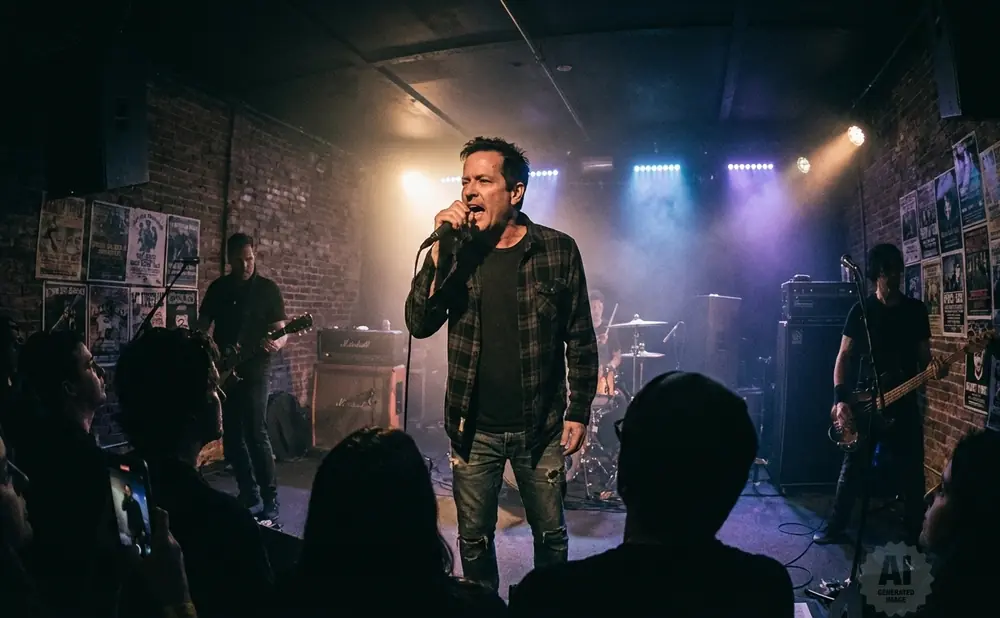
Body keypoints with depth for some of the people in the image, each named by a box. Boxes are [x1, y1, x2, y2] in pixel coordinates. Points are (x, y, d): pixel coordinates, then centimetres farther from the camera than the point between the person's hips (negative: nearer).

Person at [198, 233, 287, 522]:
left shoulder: (268, 289, -3)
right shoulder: (218, 287, 8)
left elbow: (282, 332, -4)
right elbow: (201, 326, 13)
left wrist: (275, 343, -27)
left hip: (253, 371, -5)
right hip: (222, 371, 5)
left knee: (256, 433, -12)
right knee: (231, 436, 8)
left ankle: (270, 499, -6)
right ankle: (248, 491, 21)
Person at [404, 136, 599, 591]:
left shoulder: (558, 250, -6)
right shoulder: (456, 250, -1)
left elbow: (580, 339, -1)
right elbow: (419, 324, -11)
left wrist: (579, 413, -3)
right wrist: (438, 250, -20)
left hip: (541, 426, -1)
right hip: (474, 428, 2)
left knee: (551, 535, 13)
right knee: (474, 538, 14)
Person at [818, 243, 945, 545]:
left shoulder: (916, 310, 5)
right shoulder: (861, 310, -2)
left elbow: (923, 356, 8)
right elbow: (843, 358, -4)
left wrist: (933, 367, -17)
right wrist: (841, 399, -17)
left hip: (905, 402, 2)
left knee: (912, 473, 6)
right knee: (854, 469, 5)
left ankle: (914, 532, 24)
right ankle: (835, 527, 18)